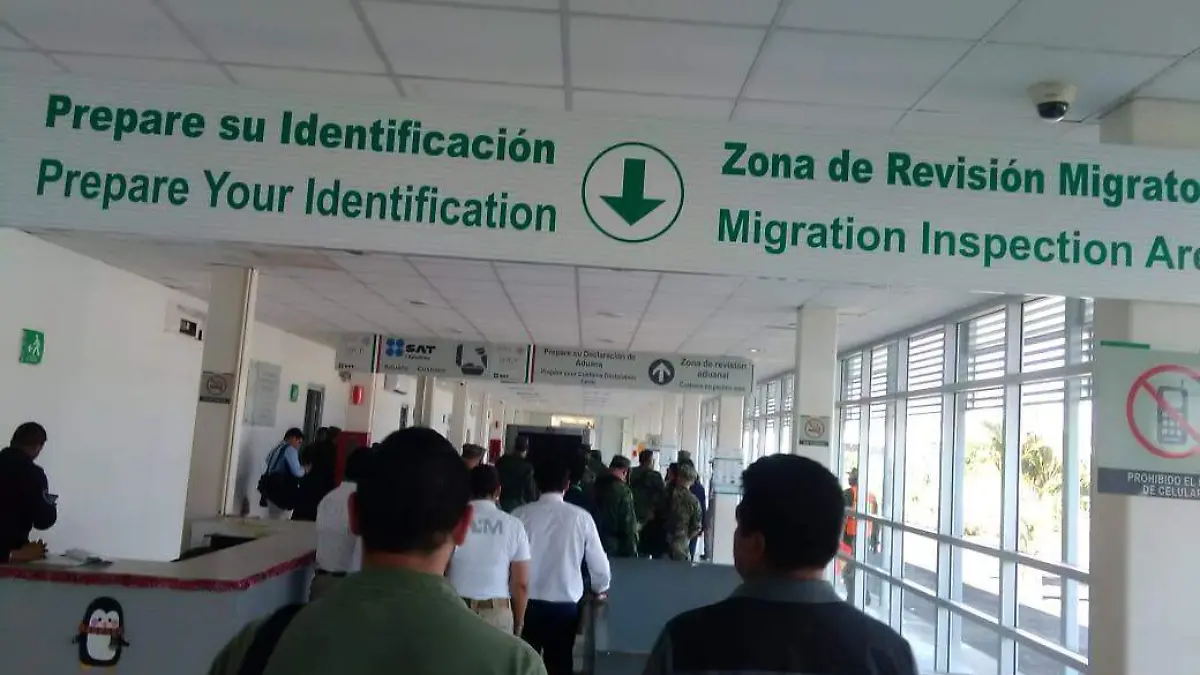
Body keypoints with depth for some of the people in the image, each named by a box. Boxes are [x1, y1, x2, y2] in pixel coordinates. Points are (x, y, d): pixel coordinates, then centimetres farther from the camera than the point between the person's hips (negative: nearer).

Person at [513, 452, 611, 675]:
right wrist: (600, 589, 22)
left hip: (527, 604, 0)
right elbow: (599, 565, 0)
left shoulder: (521, 514, -8)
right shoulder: (581, 517, -7)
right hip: (565, 606, 0)